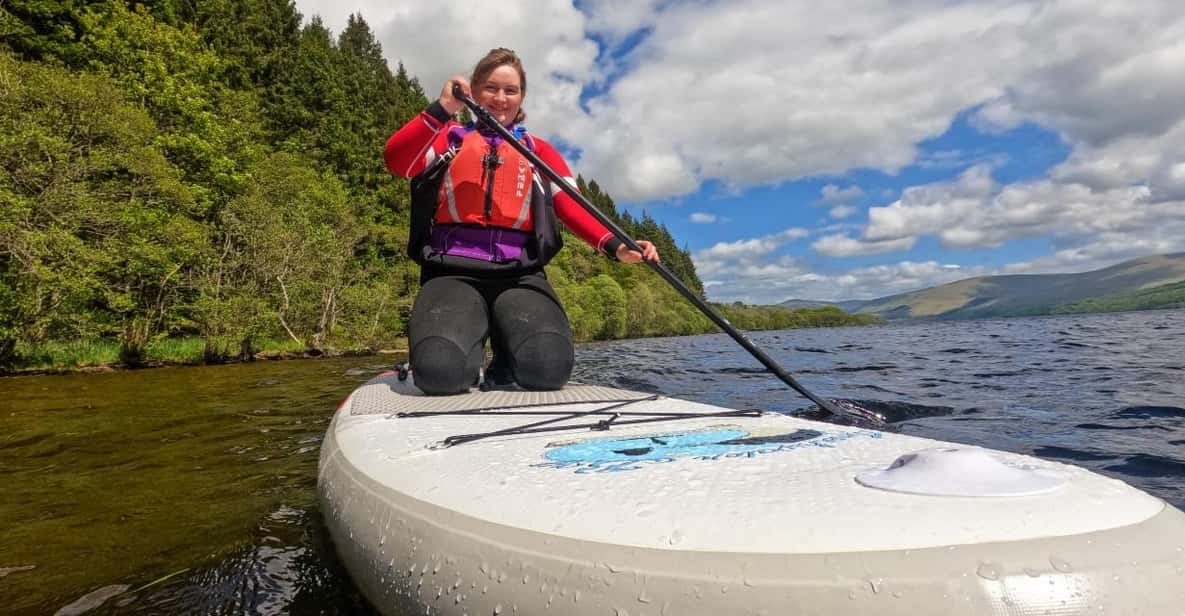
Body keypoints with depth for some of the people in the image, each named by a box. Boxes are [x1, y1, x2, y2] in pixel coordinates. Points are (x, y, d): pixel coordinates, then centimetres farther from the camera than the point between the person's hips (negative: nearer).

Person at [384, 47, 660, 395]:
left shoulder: (538, 151, 20)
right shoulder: (448, 138, 16)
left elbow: (573, 209, 5)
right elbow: (396, 162, -4)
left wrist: (615, 246, -13)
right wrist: (442, 109, -16)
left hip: (519, 276, 1)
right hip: (453, 273, -1)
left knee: (549, 366, -29)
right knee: (440, 371, -30)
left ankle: (504, 368, 8)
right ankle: (470, 360, 8)